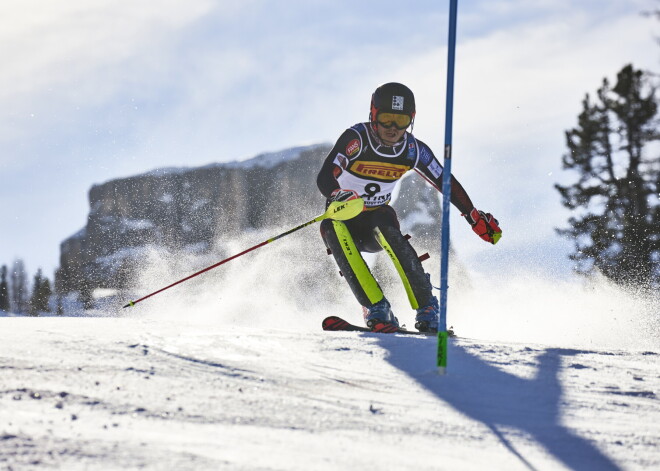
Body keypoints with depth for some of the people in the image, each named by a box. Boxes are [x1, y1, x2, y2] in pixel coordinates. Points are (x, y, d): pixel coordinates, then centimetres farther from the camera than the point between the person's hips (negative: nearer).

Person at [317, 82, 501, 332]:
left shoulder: (413, 150, -8)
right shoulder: (356, 138, -21)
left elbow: (446, 183, 5)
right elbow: (324, 177, -32)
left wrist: (475, 217, 0)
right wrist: (339, 197, -53)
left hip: (378, 219, 2)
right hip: (342, 220, -2)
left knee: (388, 233, -33)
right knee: (333, 230, -37)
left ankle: (426, 307, -26)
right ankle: (376, 309, -35)